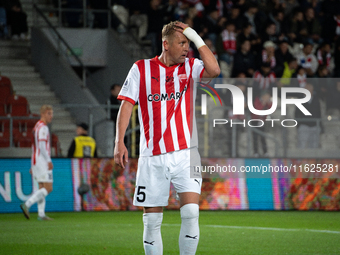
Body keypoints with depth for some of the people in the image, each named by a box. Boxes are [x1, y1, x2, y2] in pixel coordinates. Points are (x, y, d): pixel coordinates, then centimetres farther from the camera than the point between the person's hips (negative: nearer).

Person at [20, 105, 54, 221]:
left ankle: (41, 214, 4)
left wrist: (33, 166, 22)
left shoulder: (37, 127, 19)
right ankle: (27, 205, -16)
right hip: (42, 162, -10)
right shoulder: (43, 128, -13)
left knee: (42, 188, 8)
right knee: (48, 188, -9)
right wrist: (49, 161, -21)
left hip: (36, 162, 10)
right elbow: (42, 146, -22)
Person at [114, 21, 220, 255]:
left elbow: (214, 70, -15)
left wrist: (197, 38, -10)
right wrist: (119, 142, -6)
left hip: (185, 154, 0)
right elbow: (127, 105, 3)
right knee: (152, 221, 3)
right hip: (153, 157, 0)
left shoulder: (190, 67, 6)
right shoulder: (141, 69, 5)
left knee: (191, 213, -14)